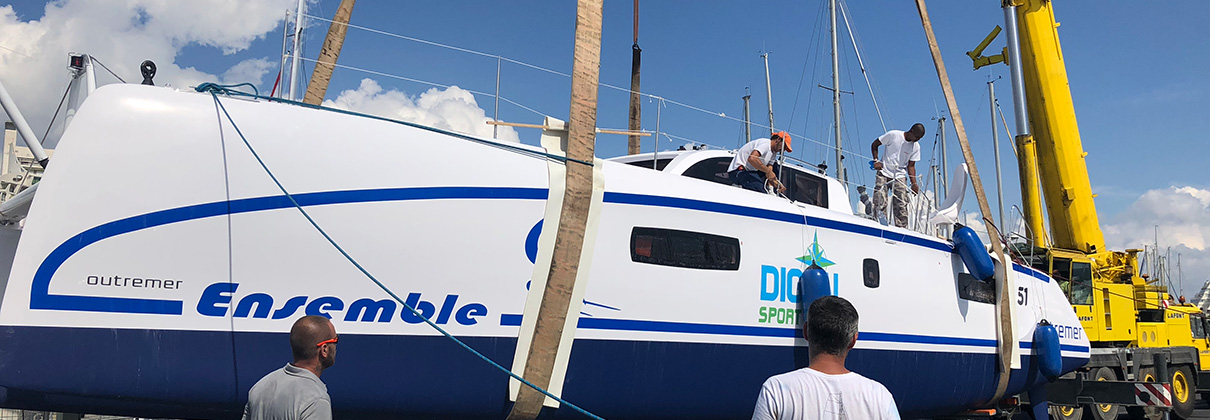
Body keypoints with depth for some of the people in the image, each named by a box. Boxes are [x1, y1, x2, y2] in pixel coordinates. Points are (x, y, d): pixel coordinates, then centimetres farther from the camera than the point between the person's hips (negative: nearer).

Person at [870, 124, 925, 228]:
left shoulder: (916, 147, 3)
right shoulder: (893, 135, -7)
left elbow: (911, 166, 4)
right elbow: (874, 145, 3)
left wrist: (914, 183, -9)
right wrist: (876, 160, -9)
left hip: (900, 176, 2)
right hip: (884, 173, -2)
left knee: (901, 205, -7)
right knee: (879, 203, -12)